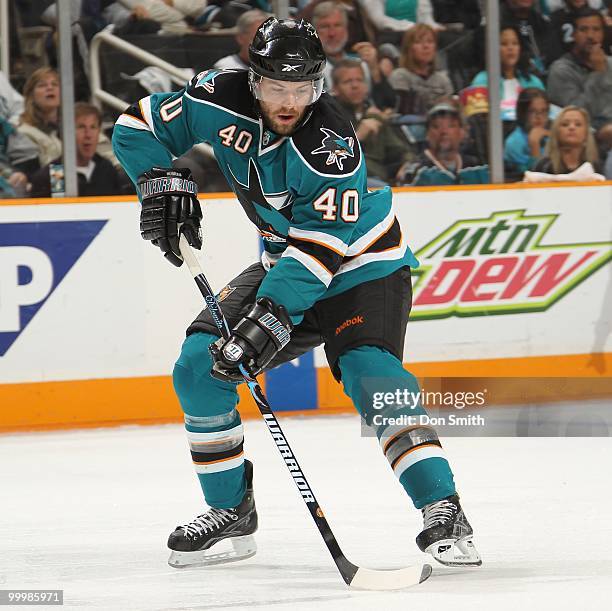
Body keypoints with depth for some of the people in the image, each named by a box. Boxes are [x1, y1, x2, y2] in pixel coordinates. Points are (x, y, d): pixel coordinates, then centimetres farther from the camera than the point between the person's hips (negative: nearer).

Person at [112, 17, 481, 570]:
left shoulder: (331, 144, -31)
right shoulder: (225, 100, -15)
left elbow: (321, 248, -35)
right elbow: (138, 125, -3)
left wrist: (272, 314, -43)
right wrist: (161, 180, -20)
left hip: (361, 264, -6)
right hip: (284, 261, 6)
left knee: (371, 375, -29)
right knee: (198, 367, -5)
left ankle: (443, 513, -28)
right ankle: (231, 510, 10)